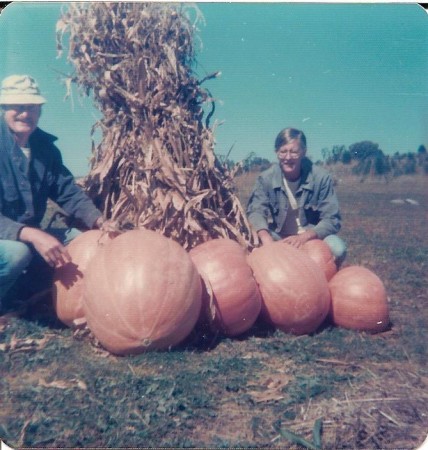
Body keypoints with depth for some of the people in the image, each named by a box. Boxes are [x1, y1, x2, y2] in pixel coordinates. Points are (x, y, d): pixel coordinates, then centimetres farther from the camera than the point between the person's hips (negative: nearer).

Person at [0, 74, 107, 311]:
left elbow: (68, 192, -2)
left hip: (30, 235, 7)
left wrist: (99, 221, -19)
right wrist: (31, 235, -40)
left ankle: (23, 288, 6)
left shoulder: (45, 147, 0)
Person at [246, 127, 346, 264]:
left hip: (313, 236, 0)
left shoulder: (321, 177, -12)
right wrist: (266, 238, -43)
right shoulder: (266, 178, -9)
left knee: (338, 249, -29)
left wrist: (304, 236, -33)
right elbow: (256, 211, -21)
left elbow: (332, 219, -14)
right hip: (278, 237, 1)